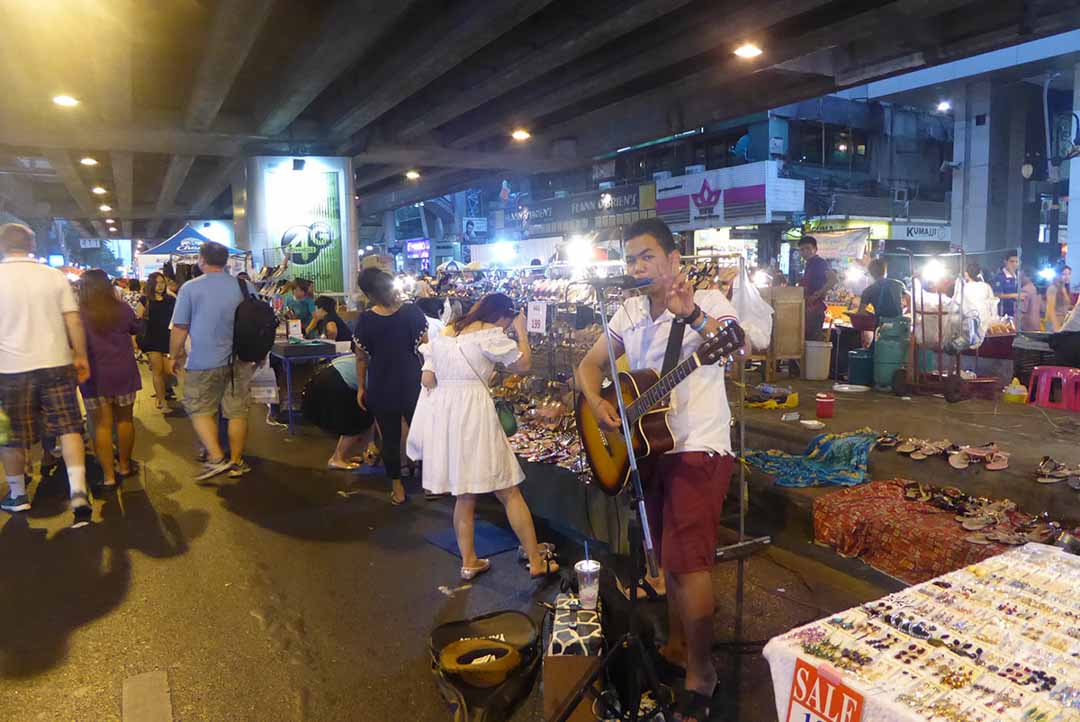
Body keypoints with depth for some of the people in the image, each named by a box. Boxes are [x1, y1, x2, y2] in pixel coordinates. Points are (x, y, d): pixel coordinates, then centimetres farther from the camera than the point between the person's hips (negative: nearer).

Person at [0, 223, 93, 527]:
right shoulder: (55, 276, 0)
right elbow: (74, 321, -2)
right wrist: (81, 357, 8)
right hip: (56, 364, 1)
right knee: (69, 428, 3)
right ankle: (78, 491, -8)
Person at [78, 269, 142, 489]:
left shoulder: (79, 314, -12)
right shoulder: (123, 309, -2)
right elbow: (136, 328, 16)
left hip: (95, 375, -3)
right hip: (124, 372, 3)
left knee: (101, 425, 2)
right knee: (124, 419, 15)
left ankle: (109, 475, 2)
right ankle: (124, 466, 26)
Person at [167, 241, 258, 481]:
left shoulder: (190, 288, -4)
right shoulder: (246, 287, 4)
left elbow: (180, 328, -3)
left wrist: (173, 356, 9)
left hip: (205, 362, -3)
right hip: (240, 360, 3)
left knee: (200, 410, 11)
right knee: (237, 411, 8)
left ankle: (216, 458, 0)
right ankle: (236, 462, 15)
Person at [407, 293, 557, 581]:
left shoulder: (441, 334, 15)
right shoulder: (489, 334, -4)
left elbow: (427, 380, 11)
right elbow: (523, 364, 1)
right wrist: (521, 331, 12)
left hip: (440, 412, 6)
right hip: (473, 412, -6)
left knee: (464, 494, 17)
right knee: (509, 492, 3)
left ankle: (469, 562, 23)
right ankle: (536, 562, 10)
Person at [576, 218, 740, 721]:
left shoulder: (709, 302, -10)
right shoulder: (629, 313, 7)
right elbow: (590, 364, 12)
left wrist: (693, 315, -44)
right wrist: (596, 402, -7)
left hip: (698, 449, -6)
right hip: (651, 448, 7)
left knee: (688, 560, -9)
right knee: (670, 556, 18)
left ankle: (700, 676, 8)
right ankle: (676, 647, 36)